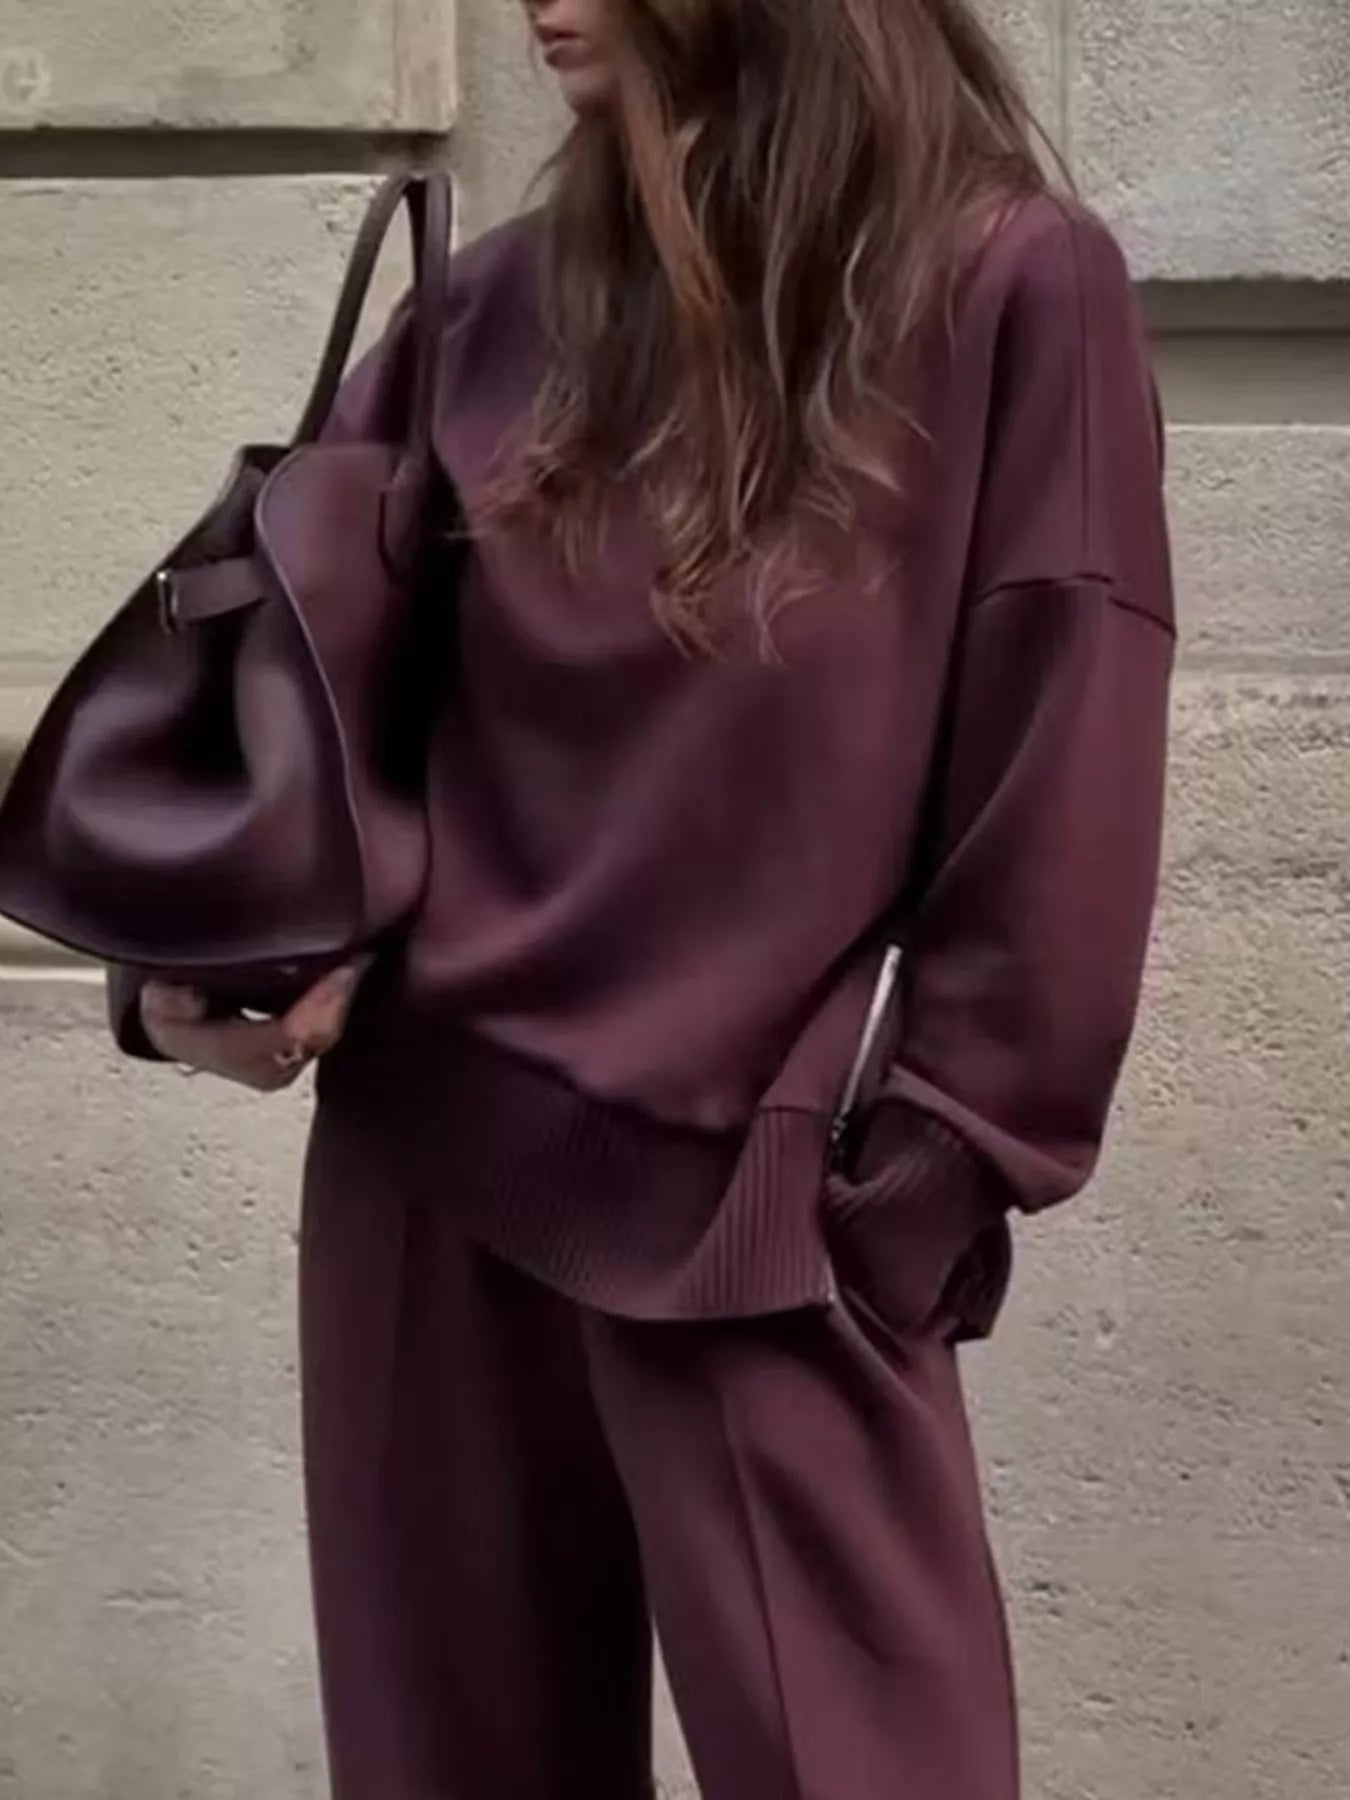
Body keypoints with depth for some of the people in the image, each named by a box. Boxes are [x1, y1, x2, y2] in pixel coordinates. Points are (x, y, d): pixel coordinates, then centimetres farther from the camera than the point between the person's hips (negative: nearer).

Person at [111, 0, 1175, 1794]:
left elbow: (1059, 798, -7)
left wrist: (923, 1171, -8)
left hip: (770, 1210, -4)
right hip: (427, 1164, 5)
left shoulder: (1015, 286, -6)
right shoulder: (497, 308, 7)